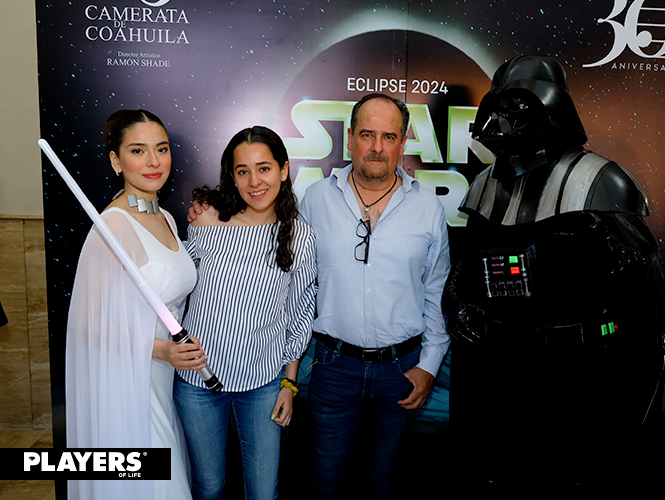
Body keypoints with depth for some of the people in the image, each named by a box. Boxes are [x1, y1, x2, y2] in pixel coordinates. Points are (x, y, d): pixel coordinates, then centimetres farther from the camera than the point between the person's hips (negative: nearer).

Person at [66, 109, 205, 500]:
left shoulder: (165, 218, 5)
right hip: (127, 379, -8)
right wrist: (161, 349, -27)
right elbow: (93, 322, -19)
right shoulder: (114, 225, -21)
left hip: (165, 377, 8)